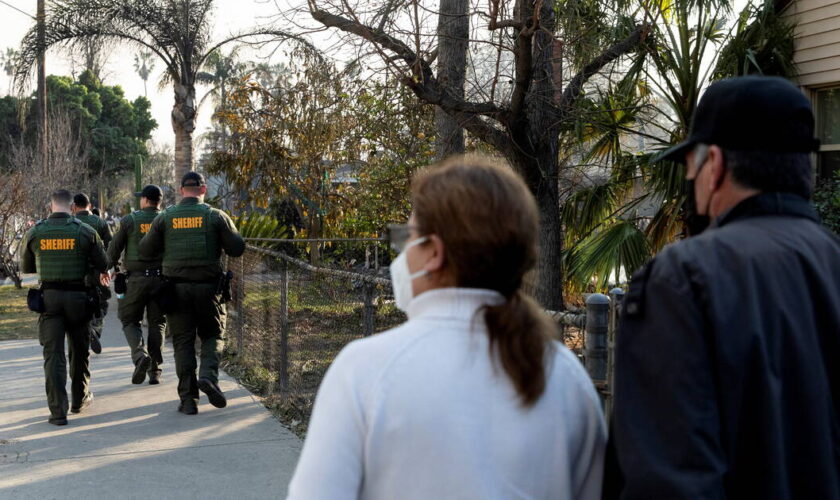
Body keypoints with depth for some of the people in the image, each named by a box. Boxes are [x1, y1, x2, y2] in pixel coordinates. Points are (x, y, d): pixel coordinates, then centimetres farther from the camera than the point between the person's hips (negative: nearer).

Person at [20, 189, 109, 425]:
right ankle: (80, 398, 31)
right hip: (77, 296, 0)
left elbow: (26, 267, 11)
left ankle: (58, 410, -7)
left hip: (48, 297, 0)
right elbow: (103, 265, 1)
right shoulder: (85, 231, -5)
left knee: (53, 354, 0)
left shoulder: (35, 232, 0)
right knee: (79, 350, 18)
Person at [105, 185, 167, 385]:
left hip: (136, 278, -2)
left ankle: (140, 354, -15)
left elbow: (114, 248, 1)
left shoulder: (129, 220, -1)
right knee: (157, 323, 10)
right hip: (161, 278, 2)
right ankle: (154, 371, 7)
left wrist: (112, 268, 19)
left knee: (130, 320, 11)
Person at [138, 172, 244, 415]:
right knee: (212, 336, 13)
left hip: (176, 288, 1)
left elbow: (146, 251, 4)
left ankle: (188, 399, 3)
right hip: (208, 288, -1)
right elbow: (237, 248, -4)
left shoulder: (165, 218, 2)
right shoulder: (216, 216, -3)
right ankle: (208, 375, -13)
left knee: (183, 342, 6)